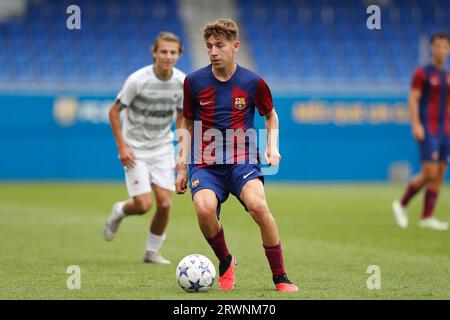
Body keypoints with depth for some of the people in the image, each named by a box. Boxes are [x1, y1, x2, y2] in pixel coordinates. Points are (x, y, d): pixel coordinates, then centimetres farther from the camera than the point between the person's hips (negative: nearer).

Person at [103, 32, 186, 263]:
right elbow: (114, 112, -8)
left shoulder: (182, 82, -5)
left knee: (165, 203, -6)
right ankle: (119, 212, 23)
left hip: (163, 149, 4)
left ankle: (152, 252, 15)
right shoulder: (137, 80, -18)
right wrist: (122, 147, -13)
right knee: (143, 204, -12)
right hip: (135, 150, -4)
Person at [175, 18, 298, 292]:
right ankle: (225, 263, 0)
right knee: (204, 208, -31)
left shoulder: (253, 82, 1)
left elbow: (271, 116, 19)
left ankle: (280, 277, -14)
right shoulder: (194, 82, 3)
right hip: (205, 164, 1)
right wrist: (183, 167, 12)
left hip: (242, 160, -1)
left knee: (258, 205, -31)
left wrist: (273, 146, 2)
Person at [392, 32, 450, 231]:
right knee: (430, 174, -13)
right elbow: (413, 100, -10)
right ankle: (402, 205, 5)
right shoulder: (422, 73, -4)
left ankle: (426, 217, 3)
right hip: (427, 131, -6)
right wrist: (416, 124, -22)